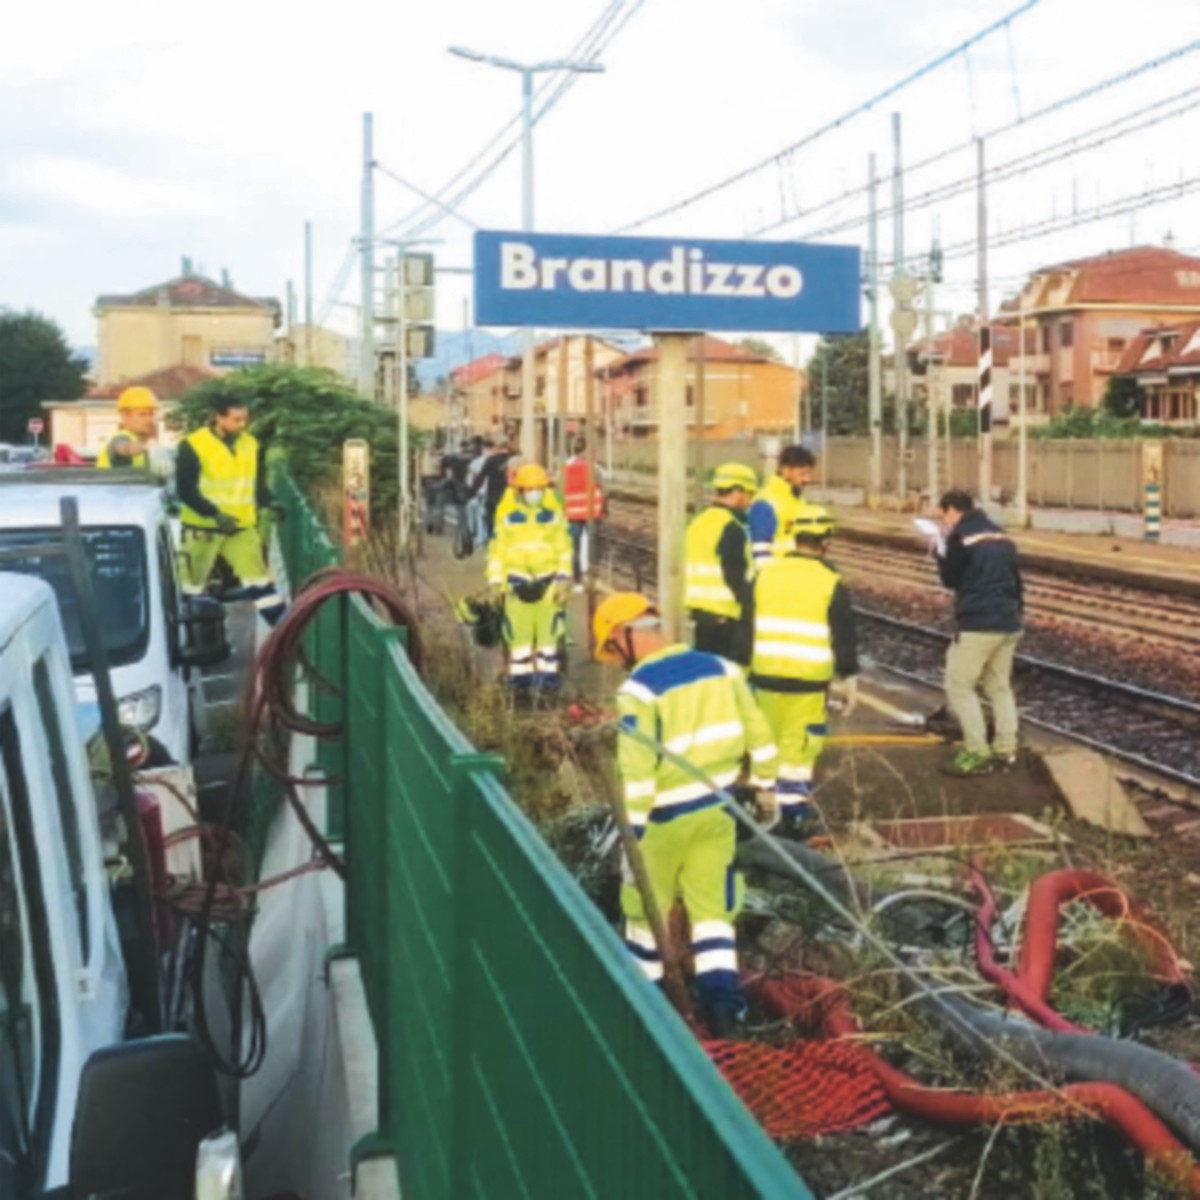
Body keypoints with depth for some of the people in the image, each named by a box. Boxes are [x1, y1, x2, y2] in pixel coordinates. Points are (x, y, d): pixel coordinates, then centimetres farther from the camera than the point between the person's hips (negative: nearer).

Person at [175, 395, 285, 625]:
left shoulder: (251, 444, 5)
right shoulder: (193, 446, -11)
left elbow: (258, 484, 13)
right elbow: (185, 489, -12)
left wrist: (269, 504, -8)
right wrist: (215, 514, -23)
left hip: (241, 527, 4)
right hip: (202, 528, -4)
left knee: (260, 580, 0)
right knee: (192, 586, 7)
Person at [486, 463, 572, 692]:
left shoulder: (554, 519, 4)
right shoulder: (508, 521, 2)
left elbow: (564, 550, 7)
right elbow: (497, 552, 6)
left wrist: (562, 580, 1)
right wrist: (495, 582, 2)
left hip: (547, 582, 0)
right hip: (518, 582, 0)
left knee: (548, 632, 3)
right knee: (519, 632, 2)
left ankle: (549, 674, 11)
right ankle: (520, 675, 10)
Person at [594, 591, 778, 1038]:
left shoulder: (639, 689, -18)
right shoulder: (720, 667, 2)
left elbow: (636, 769, -21)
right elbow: (757, 733, 7)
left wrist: (633, 829, -13)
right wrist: (764, 784, 19)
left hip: (666, 816, -5)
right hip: (717, 808, 5)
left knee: (644, 906, 16)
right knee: (712, 908, 11)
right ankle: (721, 998, 3)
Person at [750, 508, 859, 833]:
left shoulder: (765, 575, 5)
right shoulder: (831, 583, -5)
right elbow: (844, 636, -4)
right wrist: (849, 677, 4)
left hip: (766, 672, 3)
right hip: (809, 678, -3)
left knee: (767, 740, 15)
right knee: (800, 744, 3)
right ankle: (793, 810, 6)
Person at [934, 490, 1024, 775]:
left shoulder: (960, 537, -9)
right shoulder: (1001, 536, 14)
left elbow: (950, 579, -2)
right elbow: (1015, 579, 17)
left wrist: (942, 548, 10)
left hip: (977, 625, -8)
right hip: (1009, 624, 8)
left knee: (959, 687, 1)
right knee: (1000, 685, 16)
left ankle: (977, 753, -3)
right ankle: (1006, 749, 16)